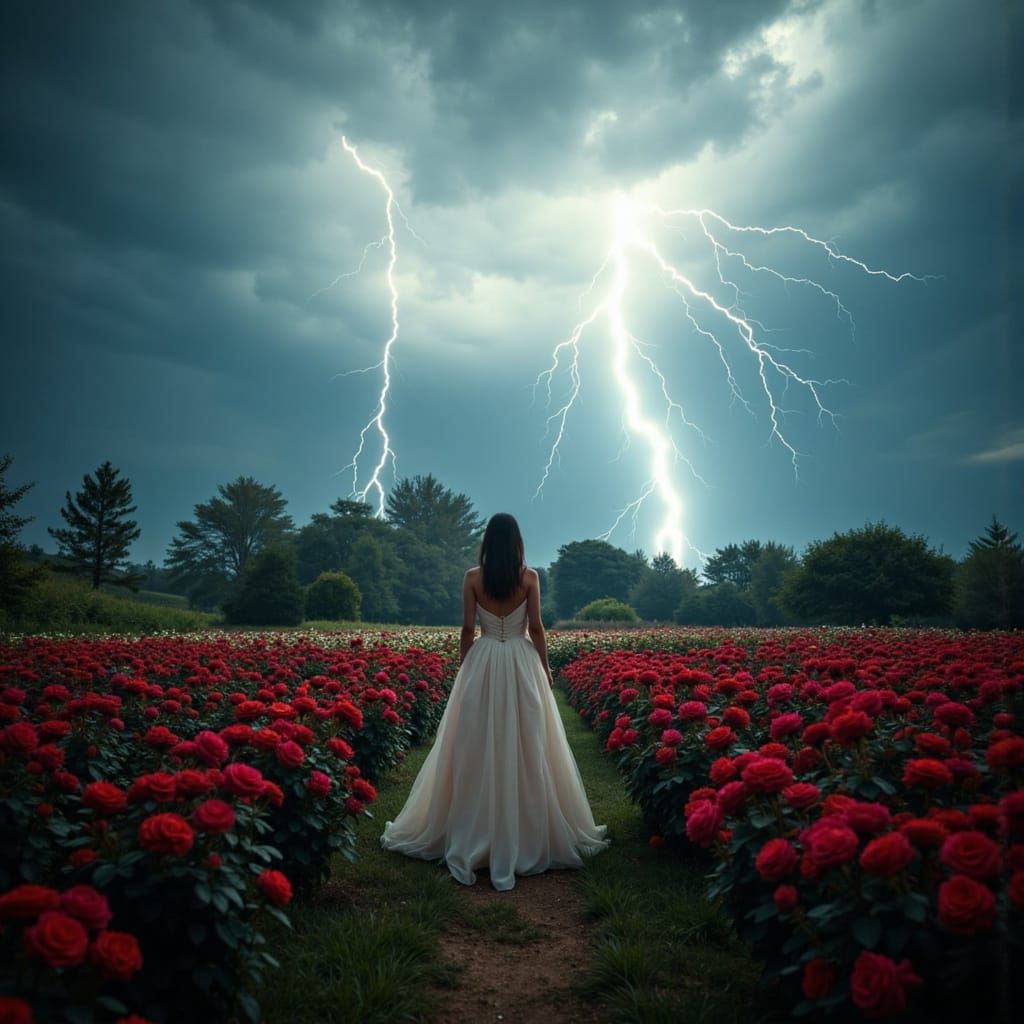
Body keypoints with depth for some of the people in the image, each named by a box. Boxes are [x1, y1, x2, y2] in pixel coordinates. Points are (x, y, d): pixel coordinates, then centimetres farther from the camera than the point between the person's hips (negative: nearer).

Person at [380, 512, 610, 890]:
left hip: (482, 665, 0)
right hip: (522, 665, 0)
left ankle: (472, 838, 12)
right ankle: (530, 836, 11)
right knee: (528, 751, 6)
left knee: (478, 751, 6)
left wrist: (464, 668, 10)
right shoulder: (529, 576, -3)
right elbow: (536, 627, -2)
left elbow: (468, 629, -1)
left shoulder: (473, 578, -2)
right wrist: (545, 668, 9)